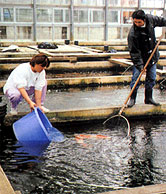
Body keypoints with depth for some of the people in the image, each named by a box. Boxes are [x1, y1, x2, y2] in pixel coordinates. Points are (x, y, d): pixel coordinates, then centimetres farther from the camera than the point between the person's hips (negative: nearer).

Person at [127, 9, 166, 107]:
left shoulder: (150, 19, -12)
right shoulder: (132, 34, -25)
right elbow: (134, 51, -22)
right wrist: (140, 65, -24)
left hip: (152, 57, 5)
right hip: (140, 58, -5)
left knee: (151, 78, 9)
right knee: (136, 77, -6)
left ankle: (148, 98, 21)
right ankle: (132, 98, 9)